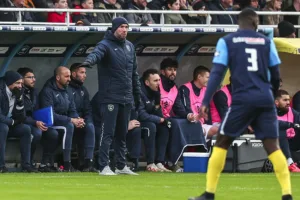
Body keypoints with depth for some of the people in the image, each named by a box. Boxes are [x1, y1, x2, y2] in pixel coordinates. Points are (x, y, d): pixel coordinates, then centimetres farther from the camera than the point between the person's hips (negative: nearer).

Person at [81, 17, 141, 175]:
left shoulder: (129, 46, 15)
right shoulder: (105, 45, -7)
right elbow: (97, 53, -31)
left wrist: (137, 94, 20)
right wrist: (89, 61, -54)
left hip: (126, 98, 7)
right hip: (110, 97, -7)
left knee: (122, 134, 12)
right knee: (107, 132, -8)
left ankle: (121, 166, 19)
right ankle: (104, 167, -8)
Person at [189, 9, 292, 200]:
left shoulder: (227, 41, 3)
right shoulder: (266, 41, 10)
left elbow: (217, 73, -5)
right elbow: (276, 75, 12)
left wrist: (206, 102, -7)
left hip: (243, 99, -2)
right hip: (265, 99, 2)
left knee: (222, 142, 9)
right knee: (272, 146, 3)